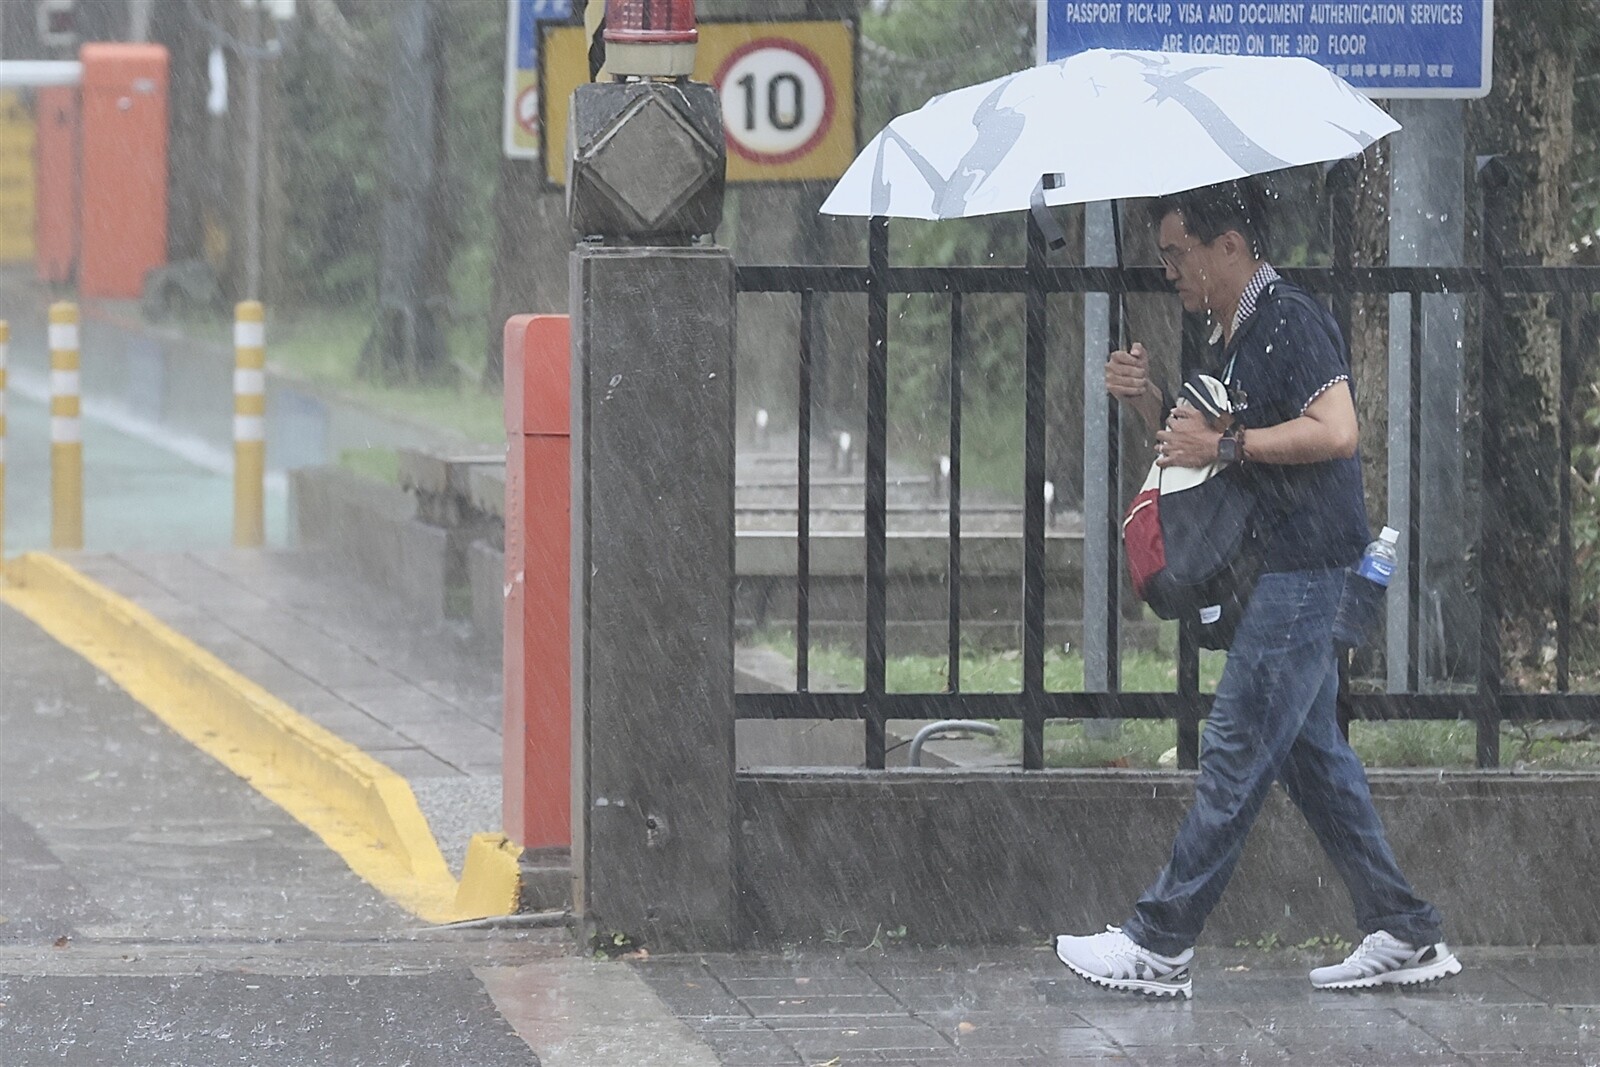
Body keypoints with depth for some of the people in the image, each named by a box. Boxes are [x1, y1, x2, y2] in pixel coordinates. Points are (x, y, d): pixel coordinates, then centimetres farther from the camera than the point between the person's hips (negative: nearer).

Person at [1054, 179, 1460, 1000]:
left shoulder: (1291, 321, -14)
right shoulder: (1231, 338, 17)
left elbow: (1335, 432, -25)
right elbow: (1201, 447, 24)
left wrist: (1224, 445, -21)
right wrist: (1151, 403, 6)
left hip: (1302, 570, -11)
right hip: (1277, 571, 11)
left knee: (1236, 752, -7)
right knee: (1311, 754, 11)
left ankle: (1158, 945, -6)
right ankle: (1405, 937, 14)